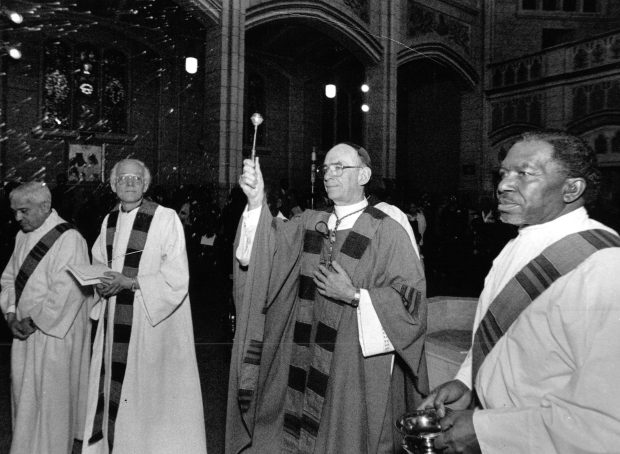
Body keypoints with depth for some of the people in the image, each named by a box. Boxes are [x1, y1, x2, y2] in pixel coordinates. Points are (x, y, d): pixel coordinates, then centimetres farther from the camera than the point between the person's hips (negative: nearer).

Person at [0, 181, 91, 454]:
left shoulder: (69, 240, -17)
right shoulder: (23, 236, 8)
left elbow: (65, 292, -22)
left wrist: (33, 321, -15)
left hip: (55, 333, -7)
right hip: (25, 330, 8)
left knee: (50, 397, 2)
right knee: (23, 392, 15)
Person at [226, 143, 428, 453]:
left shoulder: (387, 232, -8)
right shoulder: (309, 223, 8)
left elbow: (412, 301, -11)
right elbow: (273, 247, -7)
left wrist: (355, 296, -18)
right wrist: (257, 202, -20)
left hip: (357, 368, -4)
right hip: (304, 362, 5)